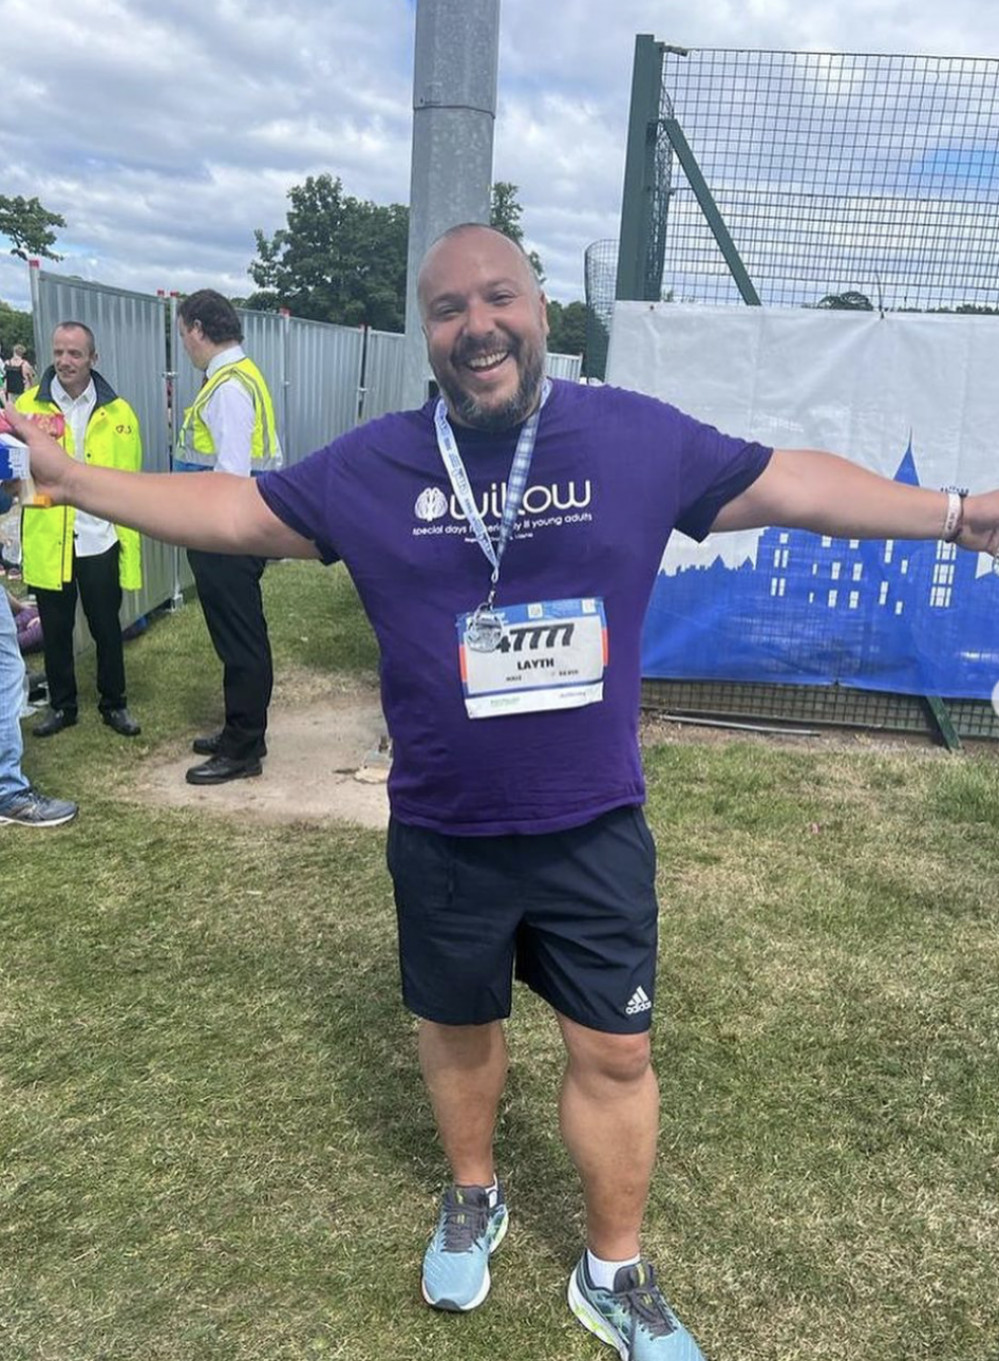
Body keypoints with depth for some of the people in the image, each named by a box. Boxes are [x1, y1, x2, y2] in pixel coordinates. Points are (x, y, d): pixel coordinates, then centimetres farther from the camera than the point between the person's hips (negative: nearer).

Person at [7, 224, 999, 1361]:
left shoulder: (639, 438, -6)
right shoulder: (370, 465, -4)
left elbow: (793, 486, 2)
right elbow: (234, 511, 4)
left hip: (595, 831, 0)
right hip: (443, 839, 1)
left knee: (615, 1052, 10)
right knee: (457, 1027, 21)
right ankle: (472, 1199, 51)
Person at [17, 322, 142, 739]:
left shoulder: (117, 412, 0)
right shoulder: (28, 405, 0)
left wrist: (130, 539, -2)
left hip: (100, 541, -1)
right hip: (47, 541, 1)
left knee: (106, 627, 10)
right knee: (55, 629, 12)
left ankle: (114, 704, 25)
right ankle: (62, 705, 28)